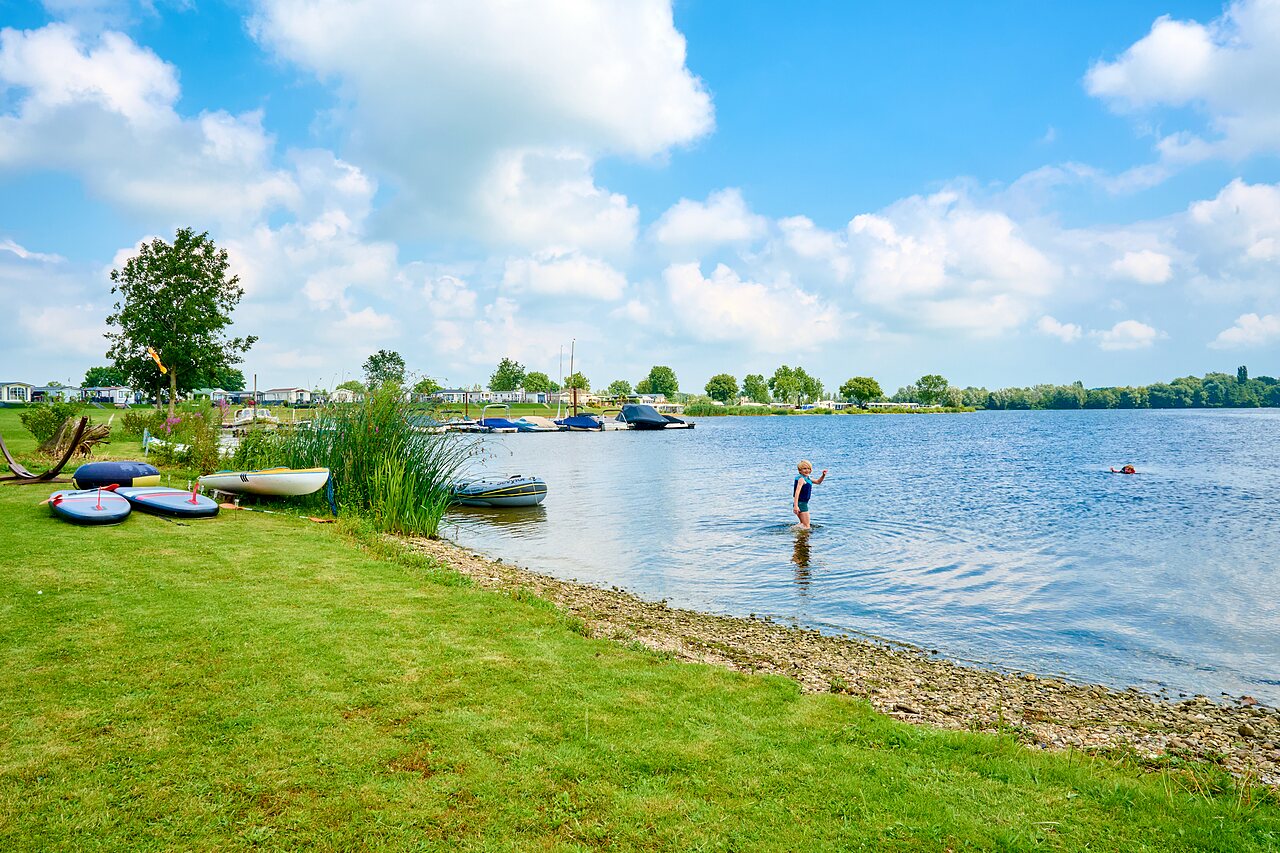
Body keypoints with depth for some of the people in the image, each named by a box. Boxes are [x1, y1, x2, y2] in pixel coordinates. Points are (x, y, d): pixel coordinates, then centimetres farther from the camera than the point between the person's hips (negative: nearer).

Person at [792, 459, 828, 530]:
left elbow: (818, 481, 26)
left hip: (804, 503, 10)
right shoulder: (801, 479, -16)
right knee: (806, 527, -9)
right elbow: (797, 492, -25)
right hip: (801, 504, -10)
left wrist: (823, 475, 6)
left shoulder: (806, 478, 12)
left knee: (803, 524, 26)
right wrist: (795, 505, -33)